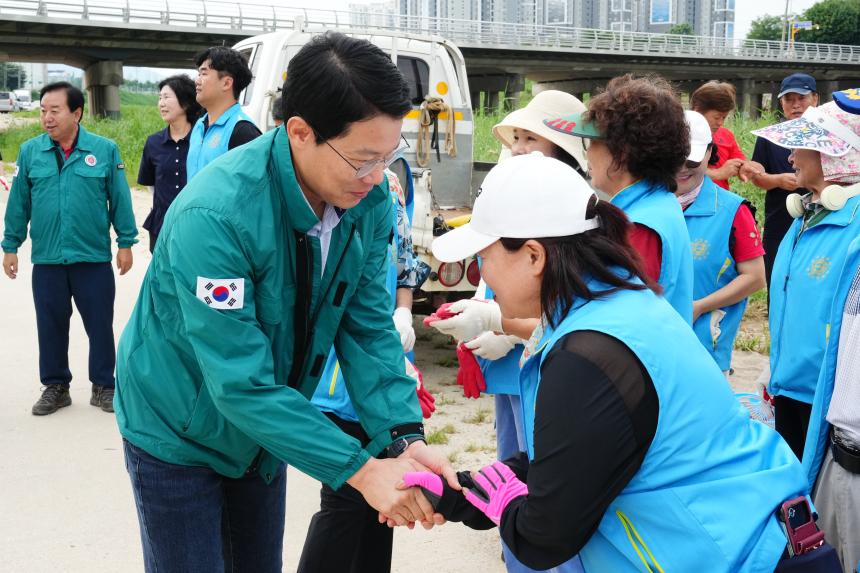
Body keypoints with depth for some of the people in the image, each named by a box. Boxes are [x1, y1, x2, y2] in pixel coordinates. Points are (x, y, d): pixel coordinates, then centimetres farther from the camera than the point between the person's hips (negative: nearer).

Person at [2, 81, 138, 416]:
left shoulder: (105, 150, -4)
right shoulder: (30, 151, 1)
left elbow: (120, 199, 0)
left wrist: (126, 242, 0)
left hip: (94, 258, -2)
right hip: (46, 259, 2)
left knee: (100, 325, 8)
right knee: (50, 326, 11)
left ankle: (103, 386, 23)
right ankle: (55, 387, 27)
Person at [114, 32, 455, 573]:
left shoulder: (370, 200, -16)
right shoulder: (214, 215, -35)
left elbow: (368, 326, -11)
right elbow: (241, 382, -35)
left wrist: (404, 437, -24)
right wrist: (359, 469, -35)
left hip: (263, 423, 6)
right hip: (180, 430, -5)